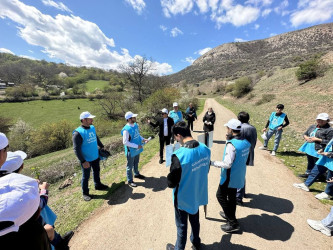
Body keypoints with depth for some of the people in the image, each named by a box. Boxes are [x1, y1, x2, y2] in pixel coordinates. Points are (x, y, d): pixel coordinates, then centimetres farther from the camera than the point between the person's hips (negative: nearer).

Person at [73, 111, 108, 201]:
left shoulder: (92, 127, -1)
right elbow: (76, 149, -21)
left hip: (95, 157, 7)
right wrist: (83, 161, -21)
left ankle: (98, 185, 46)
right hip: (86, 160, -6)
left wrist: (102, 147, 17)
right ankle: (85, 193, 32)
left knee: (96, 171, 23)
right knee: (86, 176, 11)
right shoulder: (78, 133, -22)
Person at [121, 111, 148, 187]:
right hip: (131, 151, -7)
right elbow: (125, 142, -25)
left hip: (137, 149, 7)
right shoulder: (126, 129, -26)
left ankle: (136, 174, 51)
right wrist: (136, 146, -24)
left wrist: (143, 139, -4)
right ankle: (130, 181, 30)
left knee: (136, 163, 27)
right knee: (130, 166, 11)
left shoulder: (135, 125, -3)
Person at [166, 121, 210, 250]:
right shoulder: (205, 149, -15)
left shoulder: (179, 155, -35)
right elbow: (205, 169, 1)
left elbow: (171, 182, -23)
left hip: (183, 197, -5)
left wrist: (170, 182, -1)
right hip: (198, 193, 6)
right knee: (195, 219, 31)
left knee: (181, 225, 22)